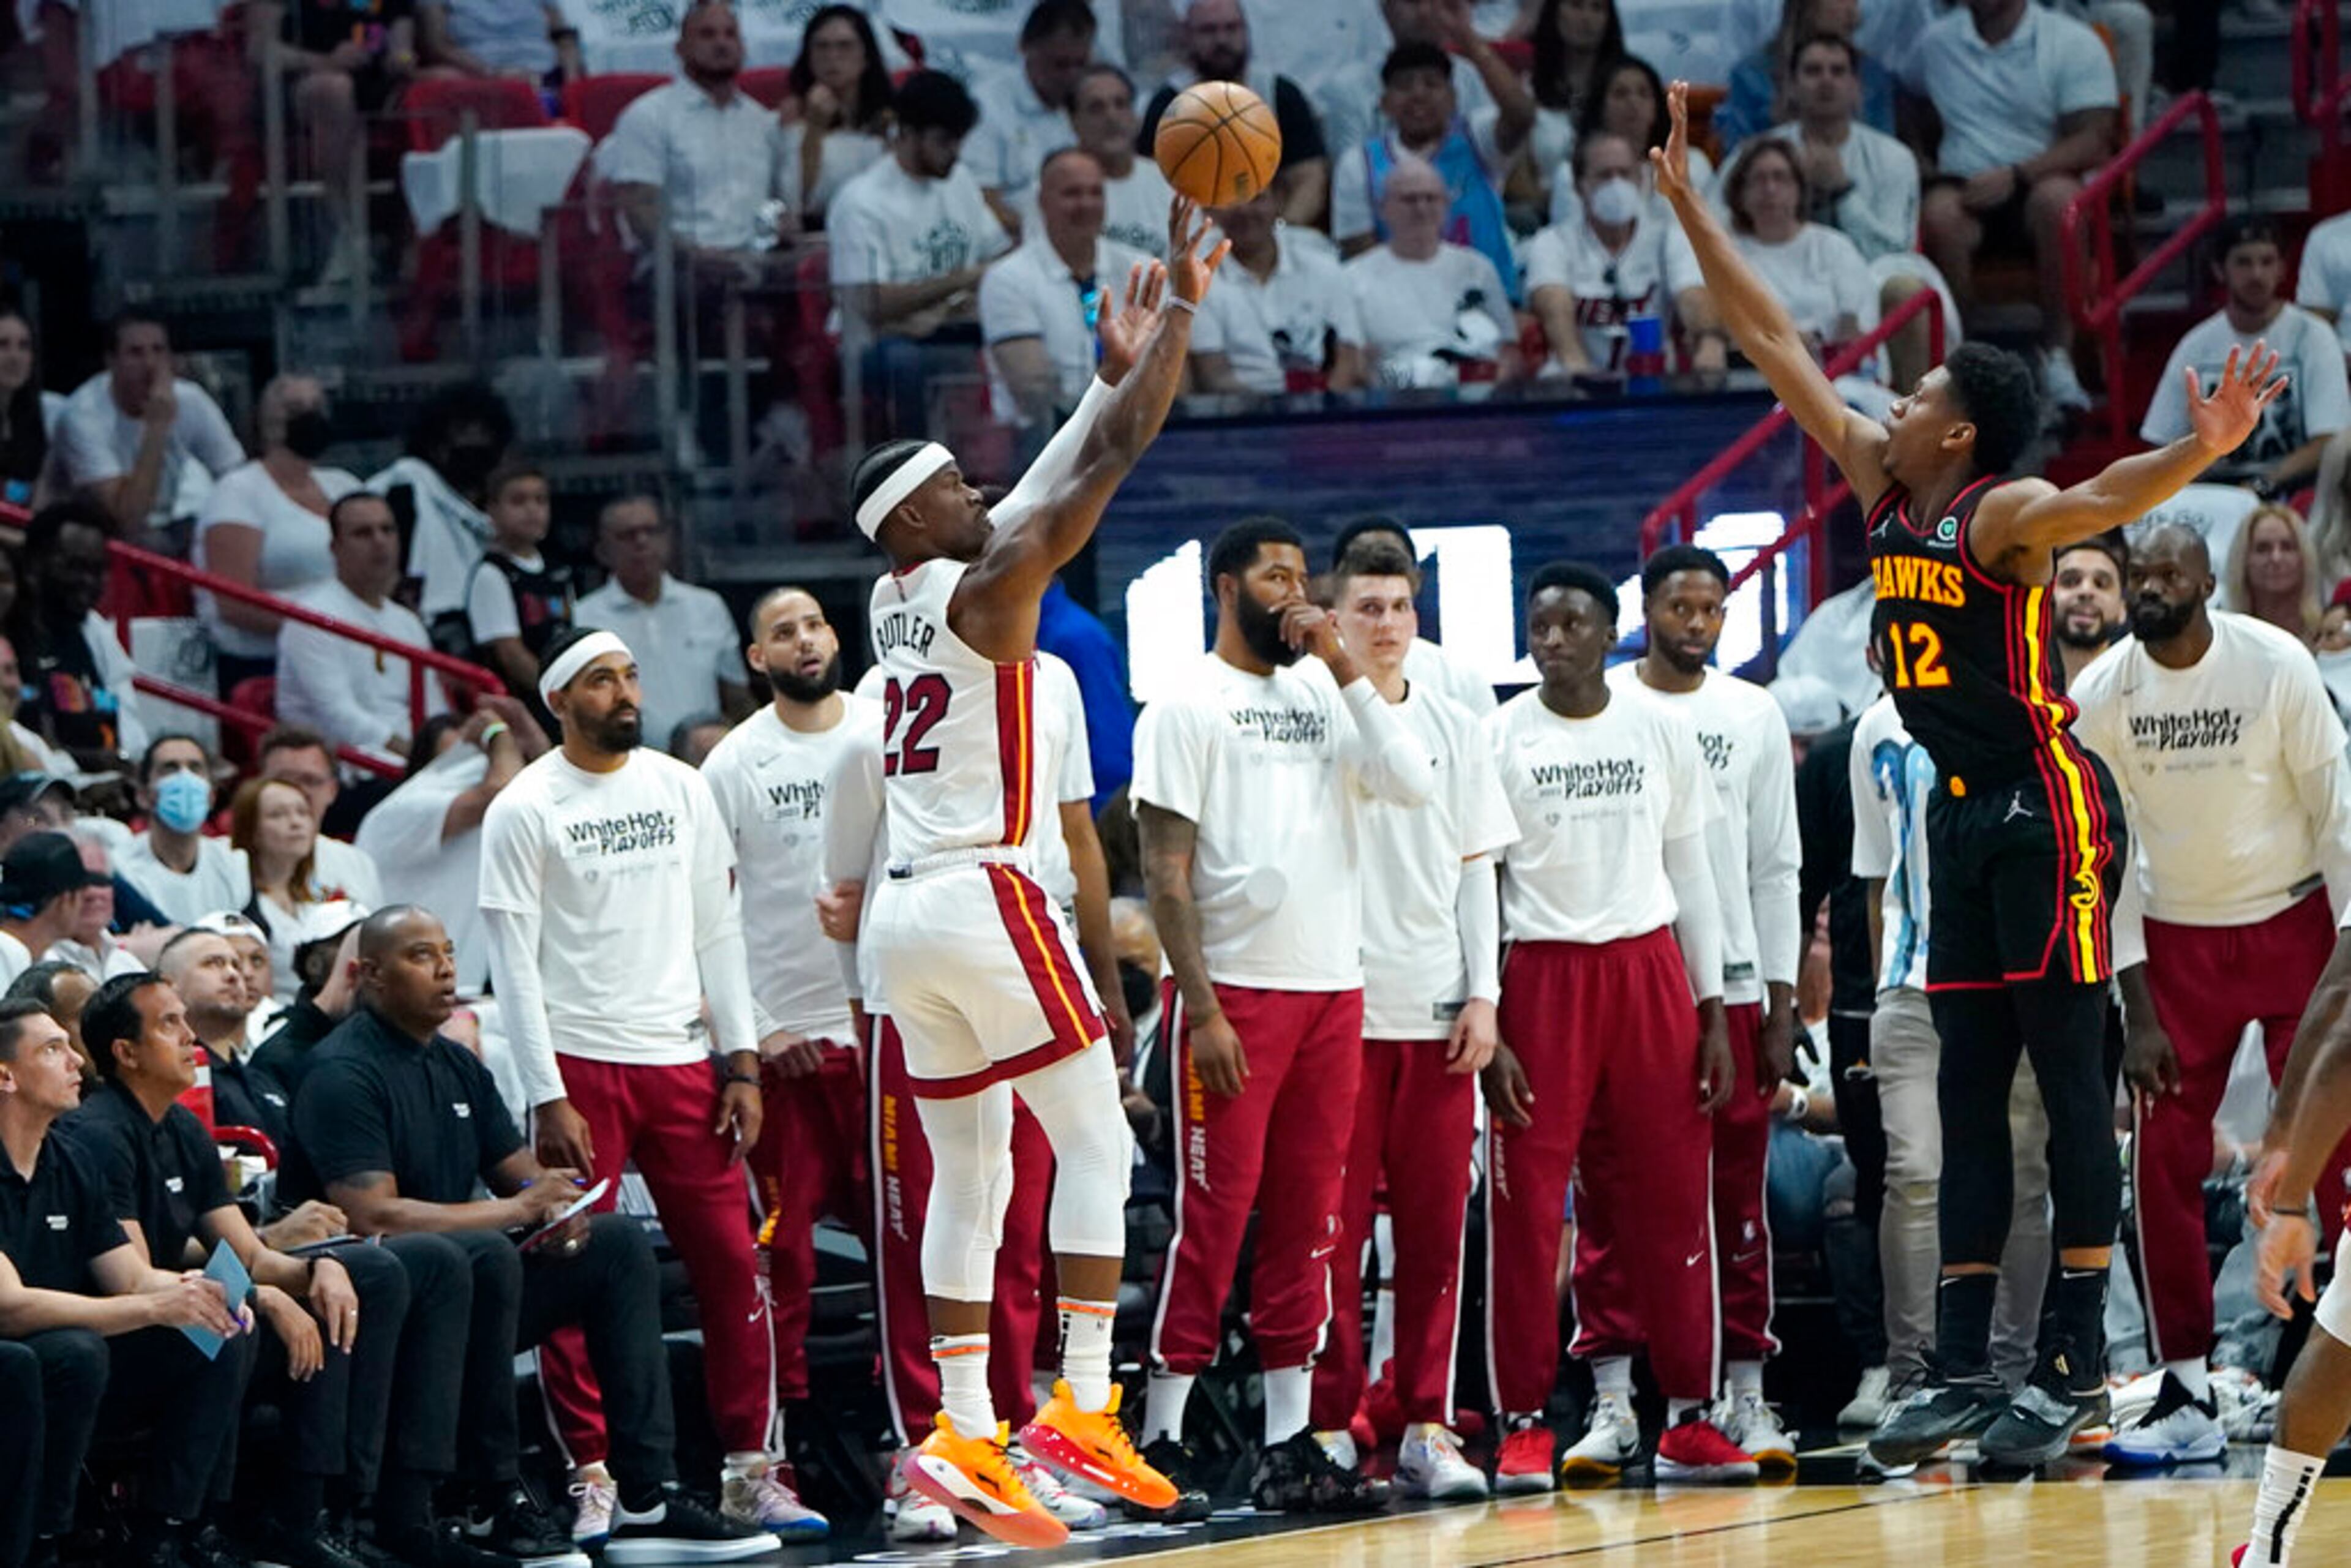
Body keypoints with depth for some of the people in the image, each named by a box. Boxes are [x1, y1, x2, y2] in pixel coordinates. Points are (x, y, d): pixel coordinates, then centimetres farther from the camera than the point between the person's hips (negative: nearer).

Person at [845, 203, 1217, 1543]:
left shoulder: (900, 600, 13)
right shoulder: (987, 589, -9)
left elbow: (1046, 490, 26)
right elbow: (1112, 462, -10)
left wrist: (1119, 369, 31)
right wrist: (1184, 303, -4)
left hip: (909, 915, 8)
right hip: (986, 899, -8)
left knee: (971, 1173, 9)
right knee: (1097, 1139, -2)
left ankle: (966, 1434, 4)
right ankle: (1084, 1406, -9)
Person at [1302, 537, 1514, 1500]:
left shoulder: (1452, 728, 12)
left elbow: (1473, 868, 13)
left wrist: (1482, 995, 5)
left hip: (1435, 1011, 3)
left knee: (1434, 1222, 3)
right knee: (1332, 1225, -3)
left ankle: (1425, 1429, 7)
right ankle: (1329, 1427, 0)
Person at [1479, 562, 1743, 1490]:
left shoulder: (1661, 731, 8)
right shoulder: (1499, 741, 0)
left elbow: (1690, 873, 12)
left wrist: (1712, 1011, 6)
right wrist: (1486, 1028, -7)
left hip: (1649, 967, 2)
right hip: (1543, 971, -2)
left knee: (1669, 1200, 2)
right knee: (1527, 1204, -5)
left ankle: (1688, 1419, 8)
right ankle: (1524, 1425, 0)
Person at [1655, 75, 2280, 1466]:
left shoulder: (2003, 513, -13)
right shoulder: (1885, 486, 9)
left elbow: (2101, 501, -35)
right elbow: (1775, 340, 15)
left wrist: (2203, 451, -55)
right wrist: (1686, 199, 16)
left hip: (2048, 808, -8)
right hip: (1963, 815, 8)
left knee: (2072, 1081, -5)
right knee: (1969, 1091, 8)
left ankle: (2079, 1366, -4)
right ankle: (1964, 1372, 9)